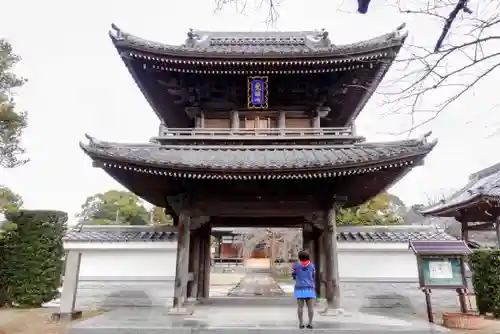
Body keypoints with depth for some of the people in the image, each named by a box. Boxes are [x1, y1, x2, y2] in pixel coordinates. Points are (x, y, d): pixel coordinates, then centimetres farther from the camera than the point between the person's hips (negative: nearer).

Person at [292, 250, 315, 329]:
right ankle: (310, 323, -2)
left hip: (300, 288, -1)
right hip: (310, 288, 1)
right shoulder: (311, 265, 4)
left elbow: (294, 276, 9)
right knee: (310, 307, 2)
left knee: (300, 306, 1)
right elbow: (313, 277, 14)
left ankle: (301, 323, -1)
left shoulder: (295, 265, -1)